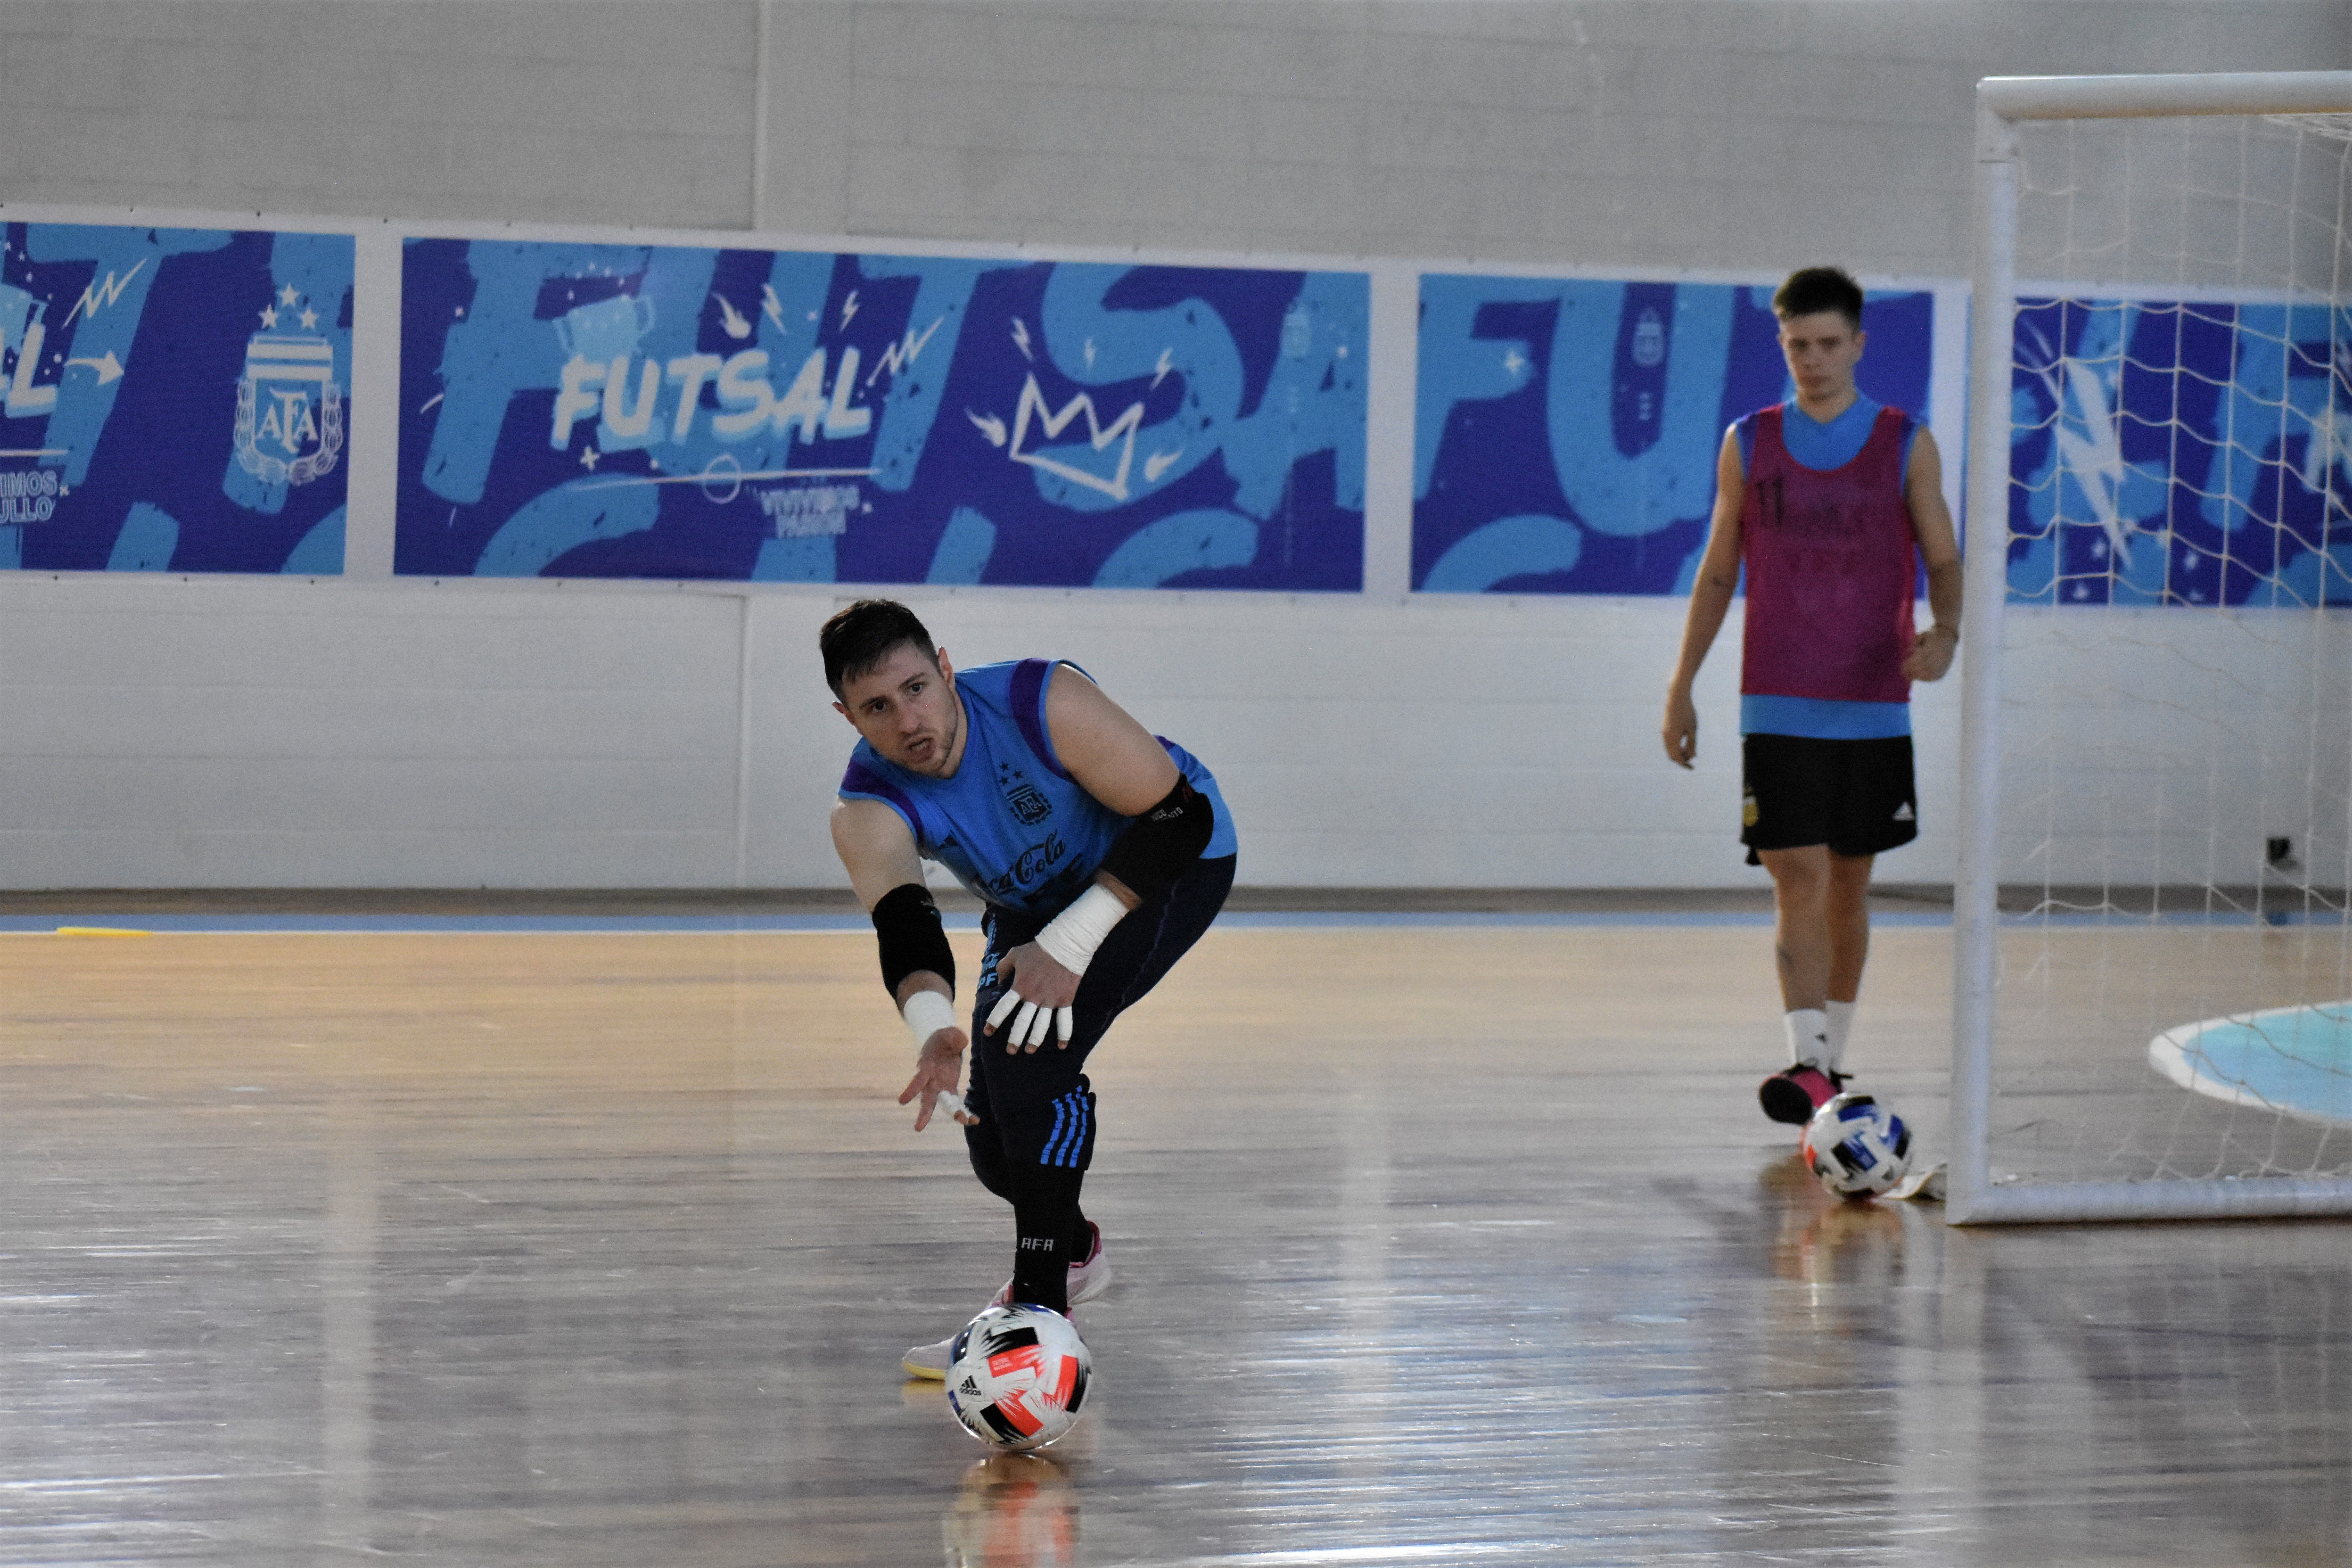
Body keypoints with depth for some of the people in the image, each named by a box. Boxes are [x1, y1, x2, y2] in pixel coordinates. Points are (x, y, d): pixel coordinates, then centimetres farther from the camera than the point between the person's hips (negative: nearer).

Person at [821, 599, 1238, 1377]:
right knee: (997, 1137, 5)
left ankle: (1041, 1312, -24)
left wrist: (1069, 945, -37)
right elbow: (903, 927, -39)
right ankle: (1071, 1247, 41)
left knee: (1029, 1042, -27)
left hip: (1170, 864, -5)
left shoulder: (1043, 702, -34)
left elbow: (1178, 816, -29)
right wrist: (932, 1026, -62)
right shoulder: (868, 810, -23)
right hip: (1036, 901, 5)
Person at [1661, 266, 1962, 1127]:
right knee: (1798, 880, -12)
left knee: (1849, 885, 9)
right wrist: (1682, 685, 7)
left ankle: (1833, 1055, 23)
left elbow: (1944, 562, 4)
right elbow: (1718, 572, 11)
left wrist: (1945, 633, -18)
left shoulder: (1906, 446, 2)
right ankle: (1806, 1065, -20)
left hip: (1873, 708, 1)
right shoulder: (1748, 445, 5)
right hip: (1777, 708, -1)